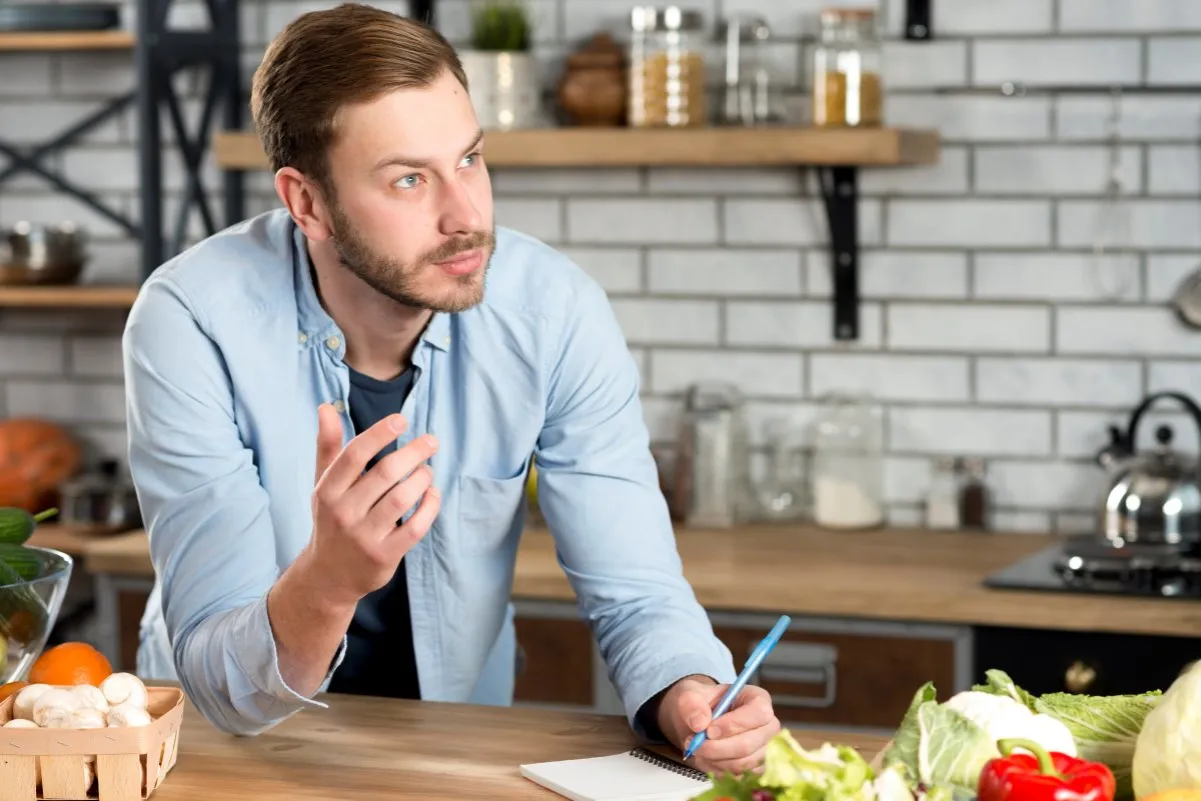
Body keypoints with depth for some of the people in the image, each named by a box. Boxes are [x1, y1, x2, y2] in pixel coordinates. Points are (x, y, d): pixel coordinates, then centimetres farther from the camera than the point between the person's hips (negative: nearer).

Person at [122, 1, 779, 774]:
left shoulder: (555, 313, -14)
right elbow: (226, 687, -23)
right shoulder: (192, 323, -20)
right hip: (227, 746, -2)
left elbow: (637, 594, -10)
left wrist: (687, 697, -30)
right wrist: (328, 580, -42)